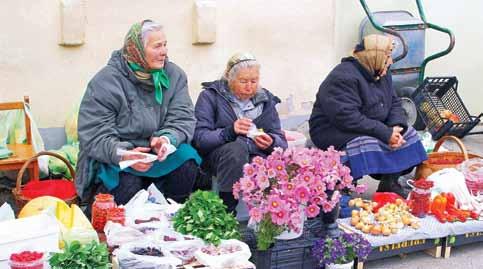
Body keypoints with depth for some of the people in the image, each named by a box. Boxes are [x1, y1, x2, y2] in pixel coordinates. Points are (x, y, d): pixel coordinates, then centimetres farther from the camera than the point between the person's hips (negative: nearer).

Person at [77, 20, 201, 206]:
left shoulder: (174, 75, 0)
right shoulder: (104, 82, -12)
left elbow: (183, 119, -7)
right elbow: (94, 134, -17)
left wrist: (167, 139, -30)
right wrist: (123, 154, -36)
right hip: (111, 161, -3)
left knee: (187, 158, -24)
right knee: (127, 184, -33)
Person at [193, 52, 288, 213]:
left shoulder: (266, 100, 14)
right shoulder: (210, 96, 2)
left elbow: (282, 142, 9)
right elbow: (199, 138, -10)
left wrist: (271, 143, -16)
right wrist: (229, 132, -28)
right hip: (218, 156, -2)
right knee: (237, 147, -37)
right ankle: (225, 213, -26)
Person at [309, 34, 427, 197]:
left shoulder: (382, 75, 9)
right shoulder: (343, 78, -22)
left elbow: (394, 103, 11)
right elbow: (347, 117, -31)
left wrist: (397, 126, -13)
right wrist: (385, 133, -29)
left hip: (371, 129, 10)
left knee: (407, 133, 1)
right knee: (366, 145, -36)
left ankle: (390, 184, 3)